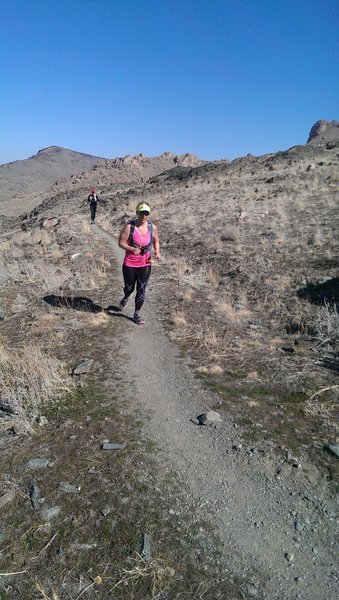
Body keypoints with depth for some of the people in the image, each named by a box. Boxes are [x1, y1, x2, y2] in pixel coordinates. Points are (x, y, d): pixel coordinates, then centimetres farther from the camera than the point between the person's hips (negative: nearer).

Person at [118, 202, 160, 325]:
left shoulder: (152, 227, -4)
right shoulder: (130, 226, -14)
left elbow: (156, 241, 12)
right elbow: (121, 242, -10)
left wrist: (157, 251, -9)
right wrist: (132, 249, -27)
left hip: (145, 264, 2)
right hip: (129, 264, -2)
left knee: (141, 290, 3)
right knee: (129, 288, 15)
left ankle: (137, 314, 19)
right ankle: (126, 298, 53)